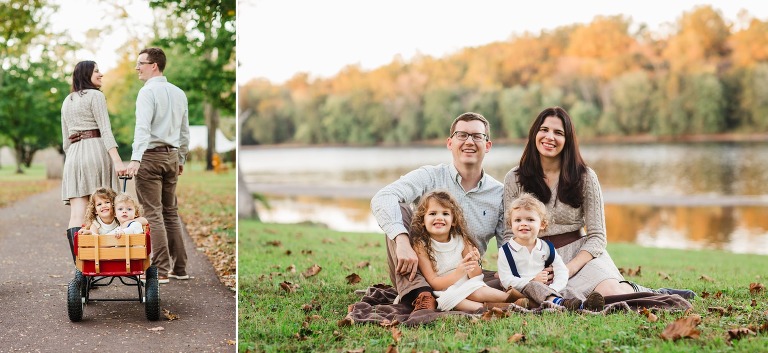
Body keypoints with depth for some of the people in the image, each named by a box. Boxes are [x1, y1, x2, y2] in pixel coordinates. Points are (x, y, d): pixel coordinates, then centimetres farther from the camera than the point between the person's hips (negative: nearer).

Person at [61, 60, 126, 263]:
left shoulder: (67, 101, 22)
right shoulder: (95, 96, 1)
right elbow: (105, 130, -10)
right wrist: (117, 161, -17)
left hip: (73, 155, 6)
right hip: (96, 151, -6)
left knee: (77, 215, -6)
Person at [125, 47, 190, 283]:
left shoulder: (148, 92, -10)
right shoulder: (179, 93, 12)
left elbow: (143, 127, -23)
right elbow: (185, 131, 18)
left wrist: (135, 159, -30)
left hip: (151, 156, -7)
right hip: (172, 156, 7)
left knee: (153, 214, -6)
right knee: (171, 213, 13)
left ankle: (160, 271, -8)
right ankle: (179, 268, 15)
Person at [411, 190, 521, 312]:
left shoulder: (461, 240, 3)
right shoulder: (421, 246, -8)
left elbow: (475, 276, 7)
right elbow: (433, 283, -11)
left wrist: (473, 264, -17)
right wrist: (458, 273, -27)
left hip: (467, 287, 3)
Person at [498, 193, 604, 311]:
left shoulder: (547, 248, 12)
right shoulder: (506, 251, 1)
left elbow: (562, 272, 7)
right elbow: (506, 280, -7)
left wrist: (552, 289, -13)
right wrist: (532, 280, -15)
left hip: (547, 289, 4)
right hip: (522, 291, -4)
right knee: (532, 286, -37)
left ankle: (582, 305, -56)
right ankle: (559, 303, -64)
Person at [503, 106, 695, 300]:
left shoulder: (585, 177, 1)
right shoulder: (514, 180, 3)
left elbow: (597, 237, -1)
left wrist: (569, 268, -17)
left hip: (580, 253, 1)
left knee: (612, 291, -32)